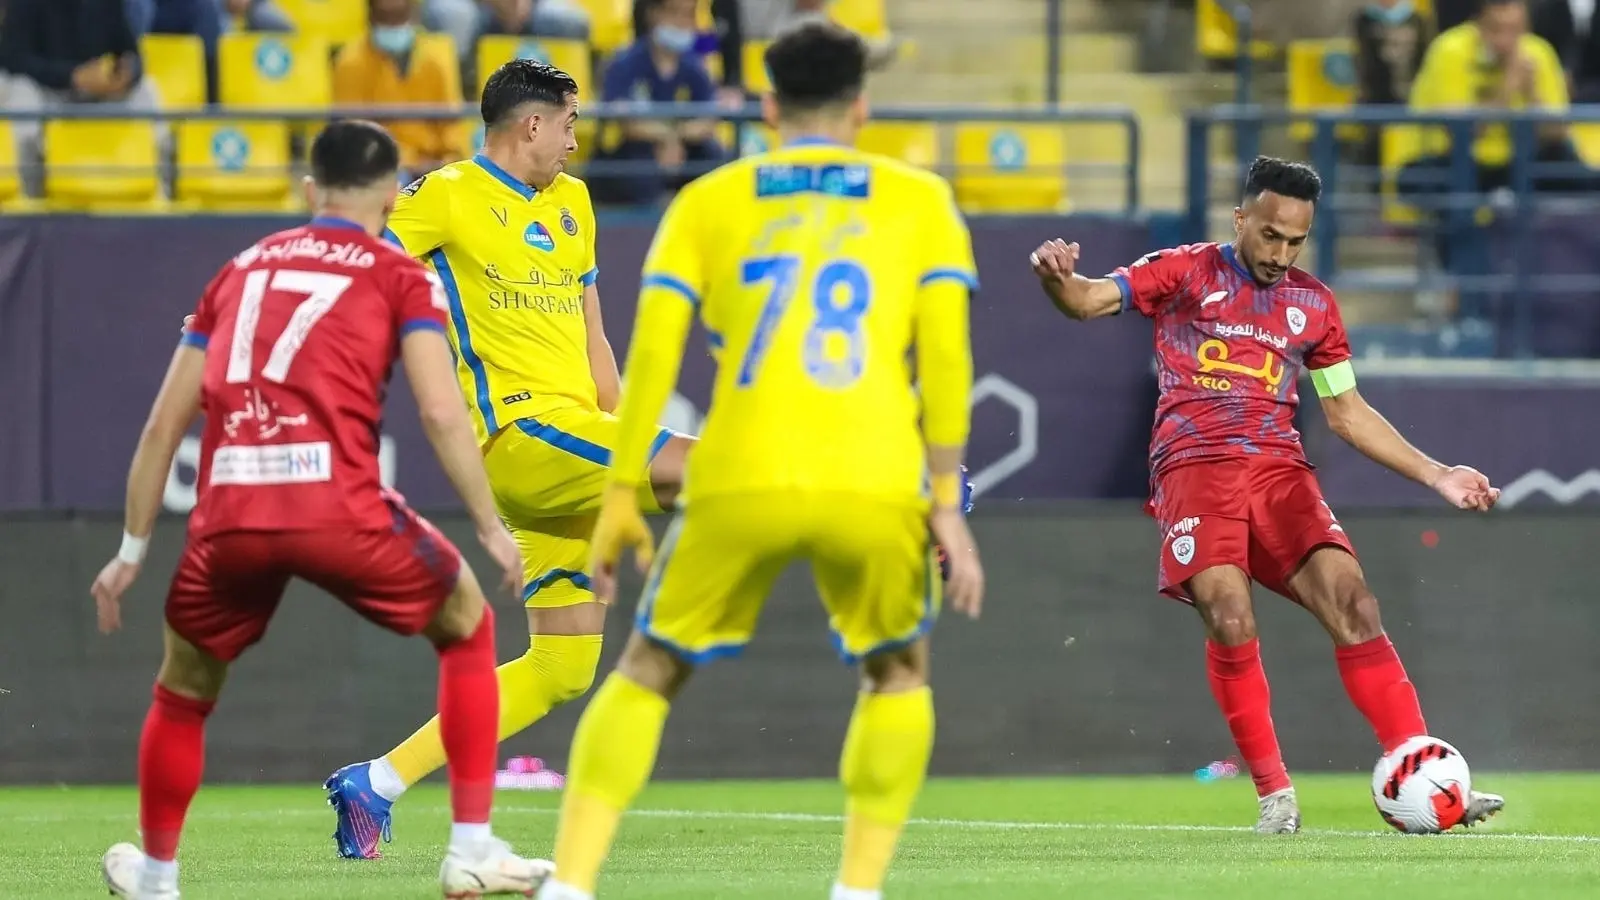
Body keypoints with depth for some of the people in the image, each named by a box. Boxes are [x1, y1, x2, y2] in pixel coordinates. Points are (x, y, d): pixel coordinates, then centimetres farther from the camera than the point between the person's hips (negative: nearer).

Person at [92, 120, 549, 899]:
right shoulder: (398, 277, 12)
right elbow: (440, 412, -2)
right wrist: (491, 528, 6)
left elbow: (163, 425, 22)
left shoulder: (242, 270, 24)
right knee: (467, 624, 22)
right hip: (336, 506, -3)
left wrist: (132, 550, 27)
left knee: (184, 687, 28)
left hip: (229, 514, 3)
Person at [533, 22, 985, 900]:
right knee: (898, 674, 25)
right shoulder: (918, 199, 13)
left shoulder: (708, 201, 14)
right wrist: (946, 503, 3)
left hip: (738, 485, 0)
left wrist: (621, 495, 8)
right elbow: (945, 352, 3)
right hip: (874, 489, 0)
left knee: (646, 673, 16)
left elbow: (653, 349, 5)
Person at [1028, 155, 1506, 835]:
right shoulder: (1186, 274, 8)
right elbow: (1088, 301, -2)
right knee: (1230, 619, -23)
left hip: (1279, 466, 3)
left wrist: (1436, 476, 19)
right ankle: (1275, 795, -9)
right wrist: (1055, 277, -27)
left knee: (1352, 603, -15)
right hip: (1195, 465, -3)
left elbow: (1347, 413, 24)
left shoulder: (1314, 305, 18)